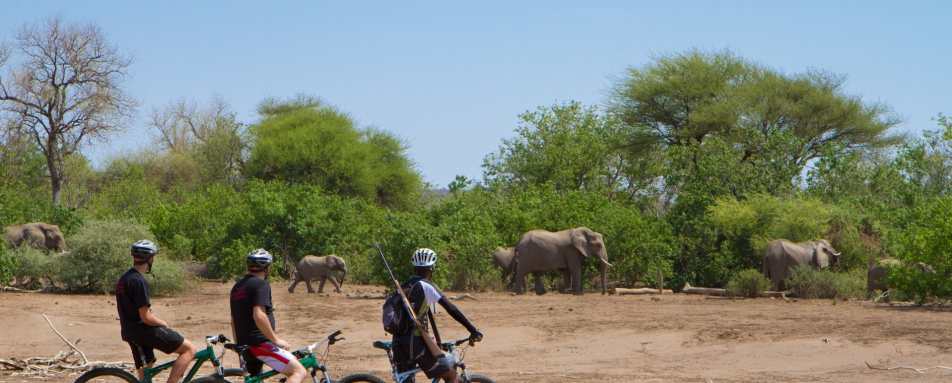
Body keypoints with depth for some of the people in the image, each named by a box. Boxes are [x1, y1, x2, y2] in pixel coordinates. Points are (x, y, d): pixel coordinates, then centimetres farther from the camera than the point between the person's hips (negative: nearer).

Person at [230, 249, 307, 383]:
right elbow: (259, 316, -24)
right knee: (299, 371, -12)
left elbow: (234, 319, 24)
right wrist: (276, 340, -18)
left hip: (244, 343, 9)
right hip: (260, 343, -9)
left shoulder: (237, 287, 17)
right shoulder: (261, 284, -11)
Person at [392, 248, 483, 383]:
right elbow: (451, 308, -11)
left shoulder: (403, 287, 17)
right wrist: (473, 330, -11)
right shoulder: (425, 286, -4)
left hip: (399, 344, 7)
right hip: (416, 343, -7)